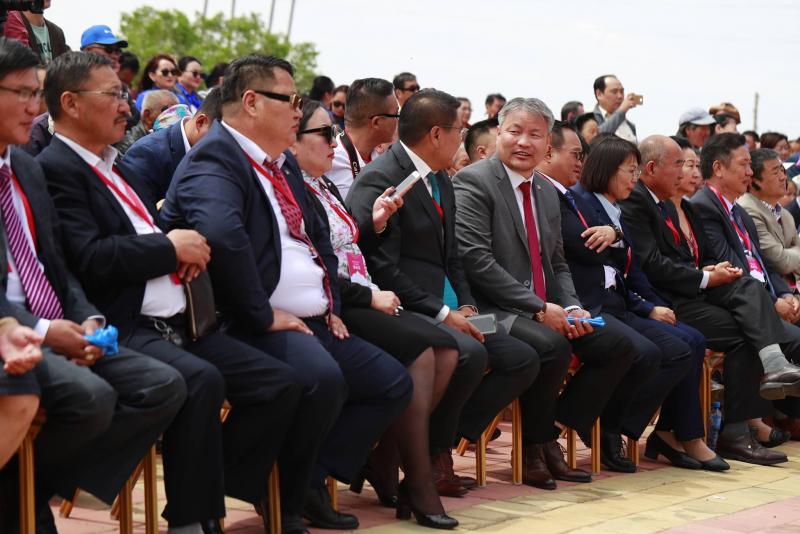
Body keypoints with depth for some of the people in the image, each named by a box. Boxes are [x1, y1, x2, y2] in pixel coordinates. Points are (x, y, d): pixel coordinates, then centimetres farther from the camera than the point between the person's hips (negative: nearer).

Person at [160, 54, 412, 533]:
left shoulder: (284, 164, 19)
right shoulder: (214, 160, -12)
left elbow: (319, 237, 30)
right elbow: (222, 235, -31)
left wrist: (332, 306, 15)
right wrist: (264, 316, -26)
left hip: (312, 323, 10)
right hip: (255, 328, -10)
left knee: (394, 384, 5)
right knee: (322, 379, -34)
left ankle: (312, 482, 4)